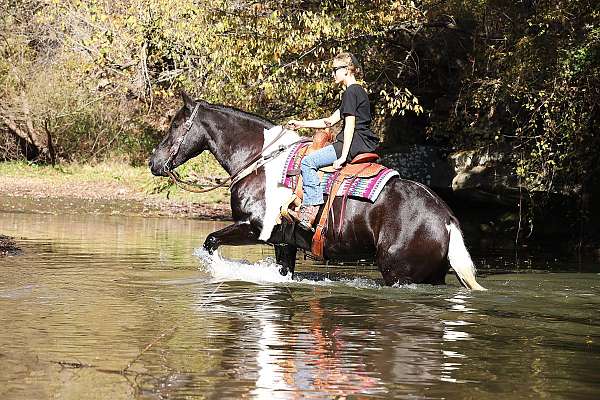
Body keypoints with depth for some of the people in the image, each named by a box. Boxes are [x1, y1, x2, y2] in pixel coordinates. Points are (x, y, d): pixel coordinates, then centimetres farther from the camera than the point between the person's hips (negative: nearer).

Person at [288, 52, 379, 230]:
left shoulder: (351, 92, -10)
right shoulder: (358, 91, 22)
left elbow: (350, 126, -19)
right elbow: (329, 121, 24)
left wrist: (343, 157, -22)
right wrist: (300, 124, 23)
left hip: (355, 143, -11)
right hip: (364, 144, 11)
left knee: (308, 162, -15)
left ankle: (310, 211, -21)